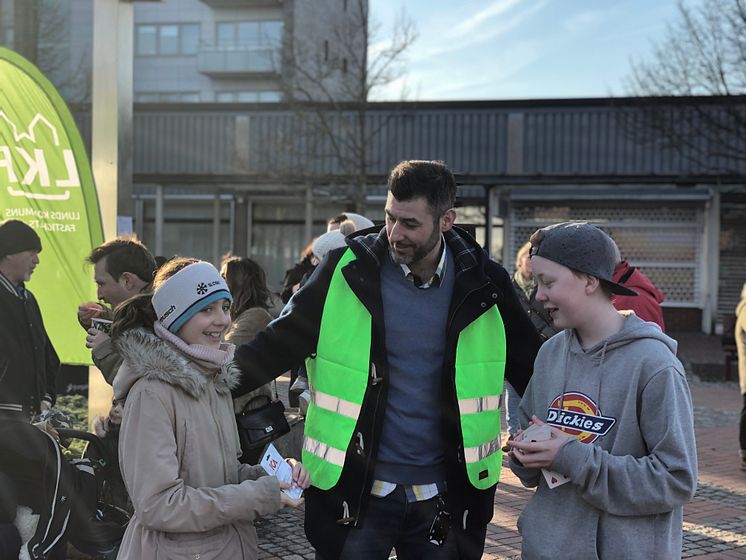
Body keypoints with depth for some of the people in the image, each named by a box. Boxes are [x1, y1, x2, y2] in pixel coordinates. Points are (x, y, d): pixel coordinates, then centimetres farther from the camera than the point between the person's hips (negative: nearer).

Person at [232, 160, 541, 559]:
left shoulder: (483, 283, -2)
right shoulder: (347, 271, -6)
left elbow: (532, 370, 8)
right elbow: (276, 346, -3)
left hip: (443, 494, 1)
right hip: (357, 491, -1)